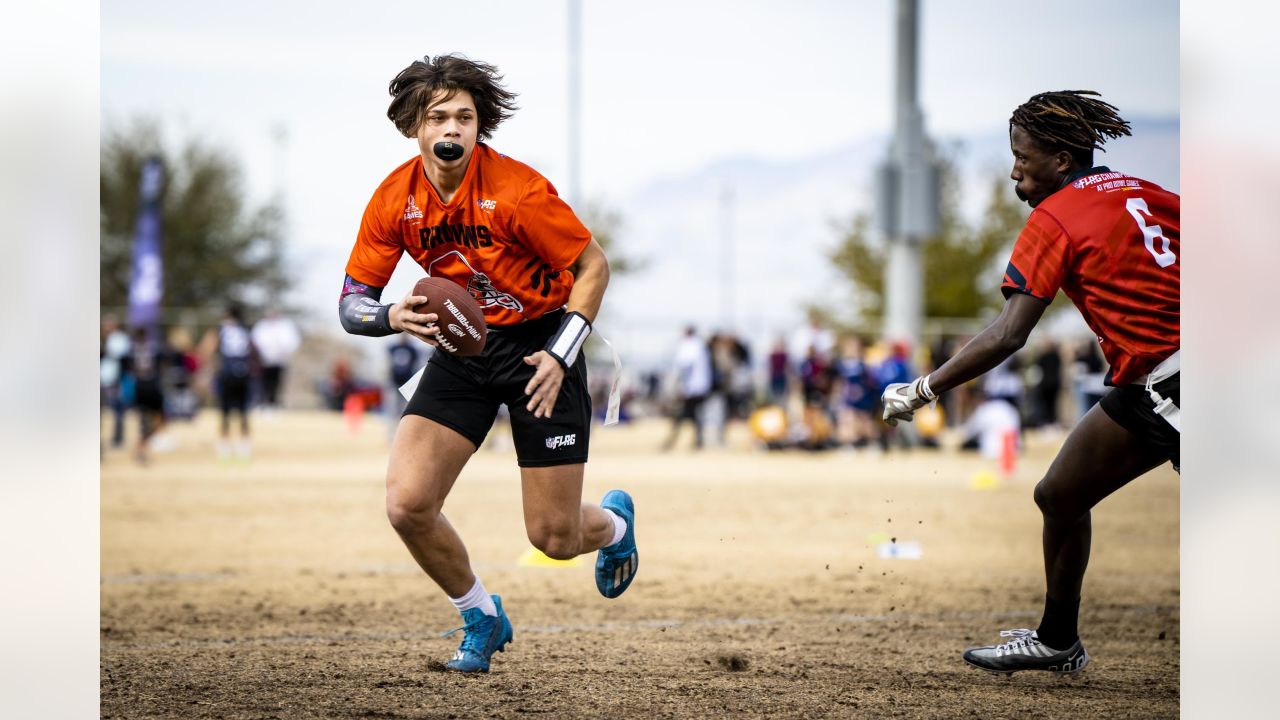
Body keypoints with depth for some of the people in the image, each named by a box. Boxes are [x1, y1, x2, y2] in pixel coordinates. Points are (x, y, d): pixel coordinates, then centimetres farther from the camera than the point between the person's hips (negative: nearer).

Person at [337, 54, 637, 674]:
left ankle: (614, 522, 37)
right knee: (407, 505, -14)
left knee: (554, 537, -3)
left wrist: (559, 354, -20)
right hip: (463, 342, 4)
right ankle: (481, 620, 13)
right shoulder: (395, 200, -9)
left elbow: (593, 265, -11)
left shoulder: (517, 189, -21)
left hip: (537, 344, -4)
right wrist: (393, 317, -25)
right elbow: (352, 303, -2)